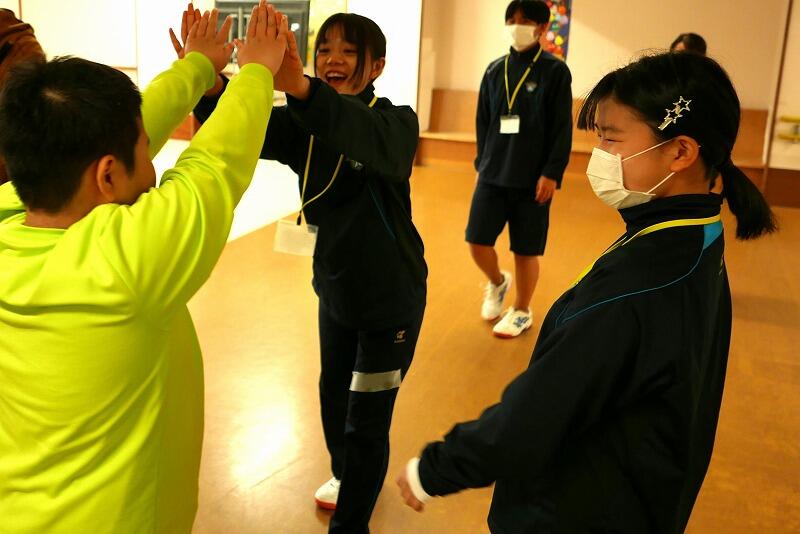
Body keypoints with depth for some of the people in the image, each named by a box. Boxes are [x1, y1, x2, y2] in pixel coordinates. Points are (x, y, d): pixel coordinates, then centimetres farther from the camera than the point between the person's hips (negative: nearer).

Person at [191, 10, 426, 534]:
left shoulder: (397, 122, -20)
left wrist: (298, 85, -62)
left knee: (366, 421, 2)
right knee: (333, 394, 24)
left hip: (390, 295, -6)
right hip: (335, 286, 6)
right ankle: (347, 477, 53)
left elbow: (367, 137, -45)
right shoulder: (304, 125, -5)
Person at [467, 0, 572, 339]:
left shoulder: (555, 71, -4)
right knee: (477, 242, 1)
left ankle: (522, 312, 25)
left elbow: (562, 128, -7)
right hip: (492, 175, 4)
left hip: (533, 177, -4)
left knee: (526, 250, 5)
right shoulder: (495, 70, 7)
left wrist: (552, 173, -13)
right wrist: (482, 163, 11)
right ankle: (497, 283, 33)